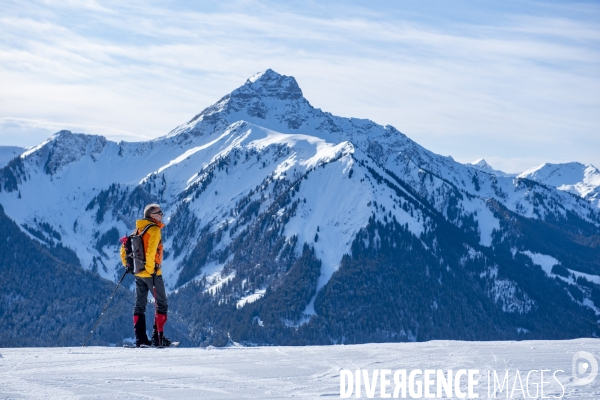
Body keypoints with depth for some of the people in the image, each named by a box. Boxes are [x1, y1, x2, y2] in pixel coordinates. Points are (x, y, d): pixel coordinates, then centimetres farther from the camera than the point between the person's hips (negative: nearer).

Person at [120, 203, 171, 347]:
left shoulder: (138, 230, 12)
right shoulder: (154, 229, -11)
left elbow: (124, 248, 14)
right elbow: (151, 251, -23)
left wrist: (127, 265, 18)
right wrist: (151, 269, -18)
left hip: (138, 274, 8)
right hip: (152, 273, -8)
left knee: (139, 305, 11)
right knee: (161, 304, 1)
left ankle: (140, 339, 10)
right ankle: (158, 338, -5)